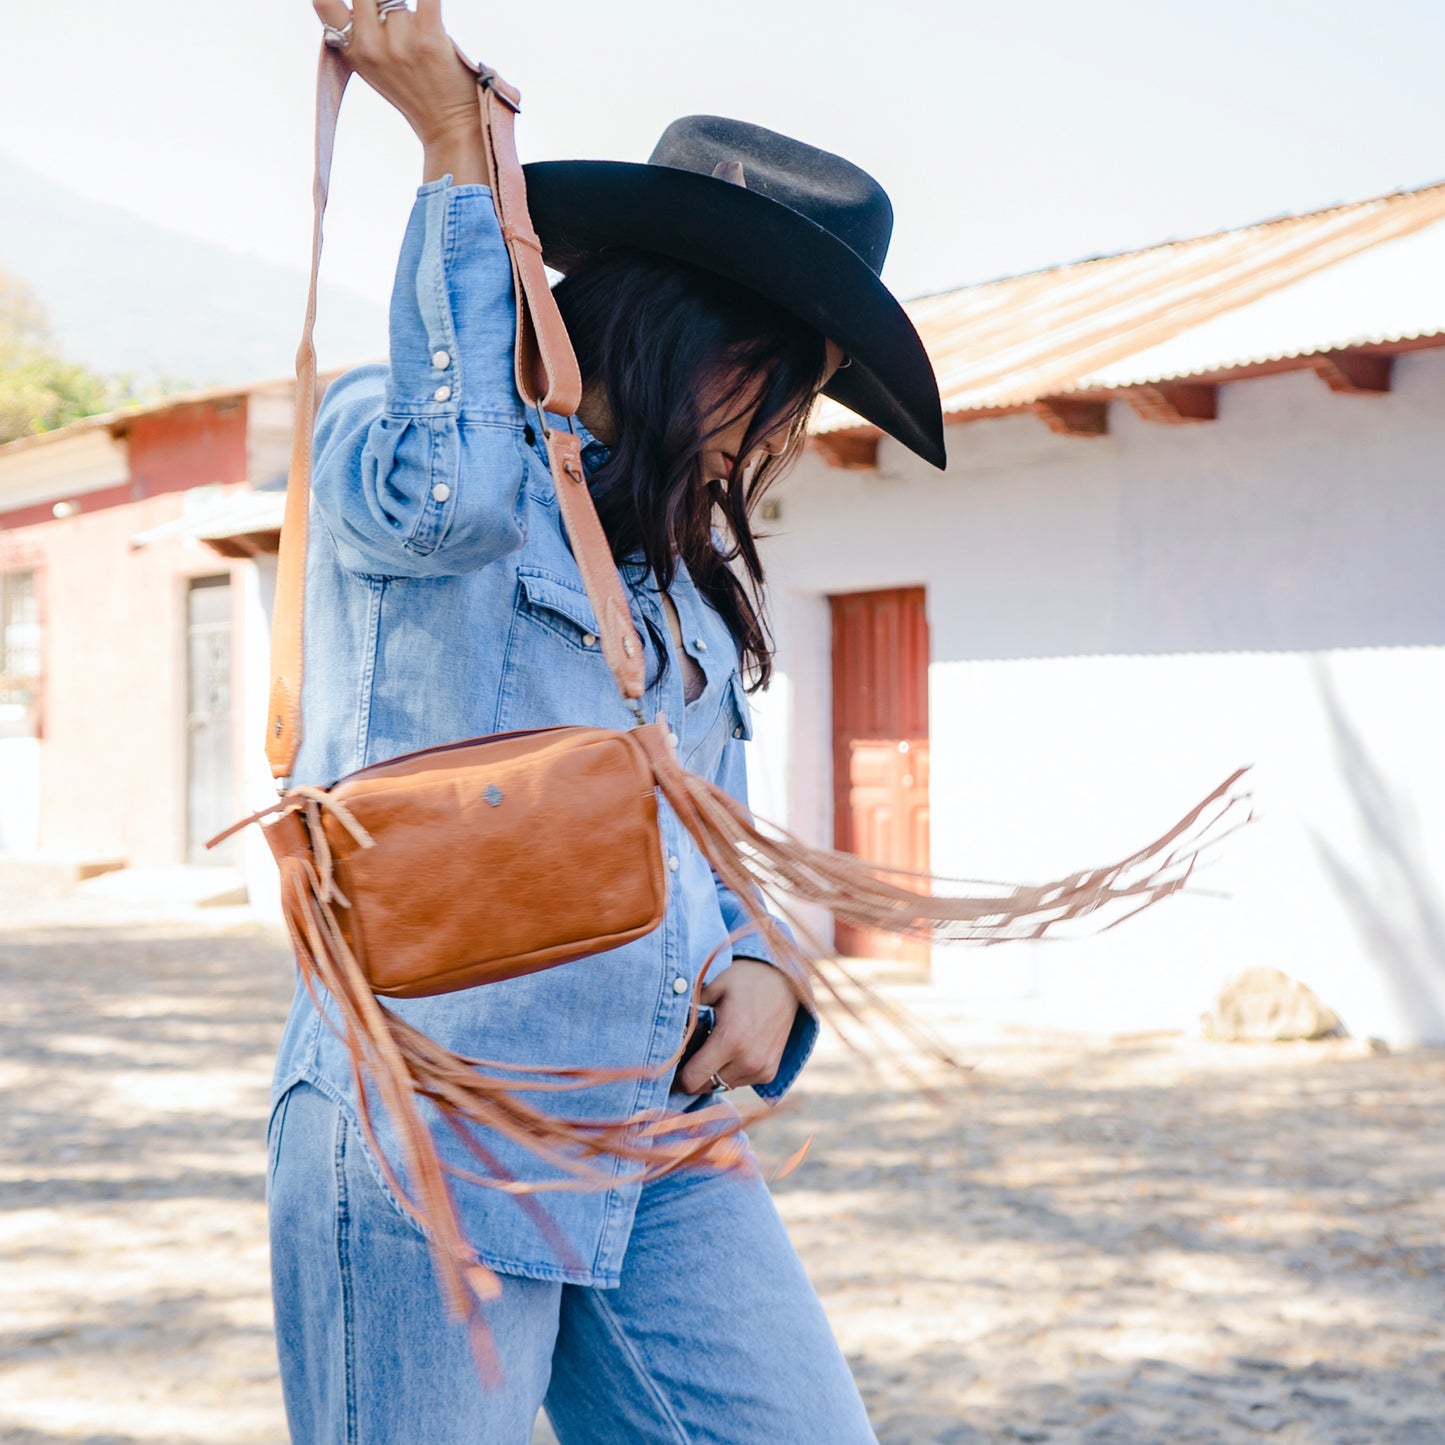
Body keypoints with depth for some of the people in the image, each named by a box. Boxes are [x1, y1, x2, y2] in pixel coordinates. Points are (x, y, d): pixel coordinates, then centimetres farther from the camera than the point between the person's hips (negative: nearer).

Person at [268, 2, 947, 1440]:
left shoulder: (691, 571, 21)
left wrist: (757, 973, 4)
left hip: (662, 1141, 7)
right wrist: (451, 151, -18)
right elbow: (448, 491, -27)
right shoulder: (383, 431, -1)